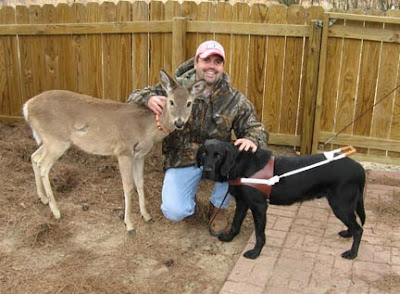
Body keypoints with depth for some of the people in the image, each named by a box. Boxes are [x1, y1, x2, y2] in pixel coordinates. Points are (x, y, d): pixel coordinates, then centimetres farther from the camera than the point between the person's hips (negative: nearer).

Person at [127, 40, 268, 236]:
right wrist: (149, 99, -34)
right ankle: (188, 194, 21)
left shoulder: (234, 100, -8)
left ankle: (218, 207, 0)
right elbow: (135, 97, -8)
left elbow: (255, 128, -4)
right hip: (182, 160, -1)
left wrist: (252, 140, -31)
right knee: (174, 212, -21)